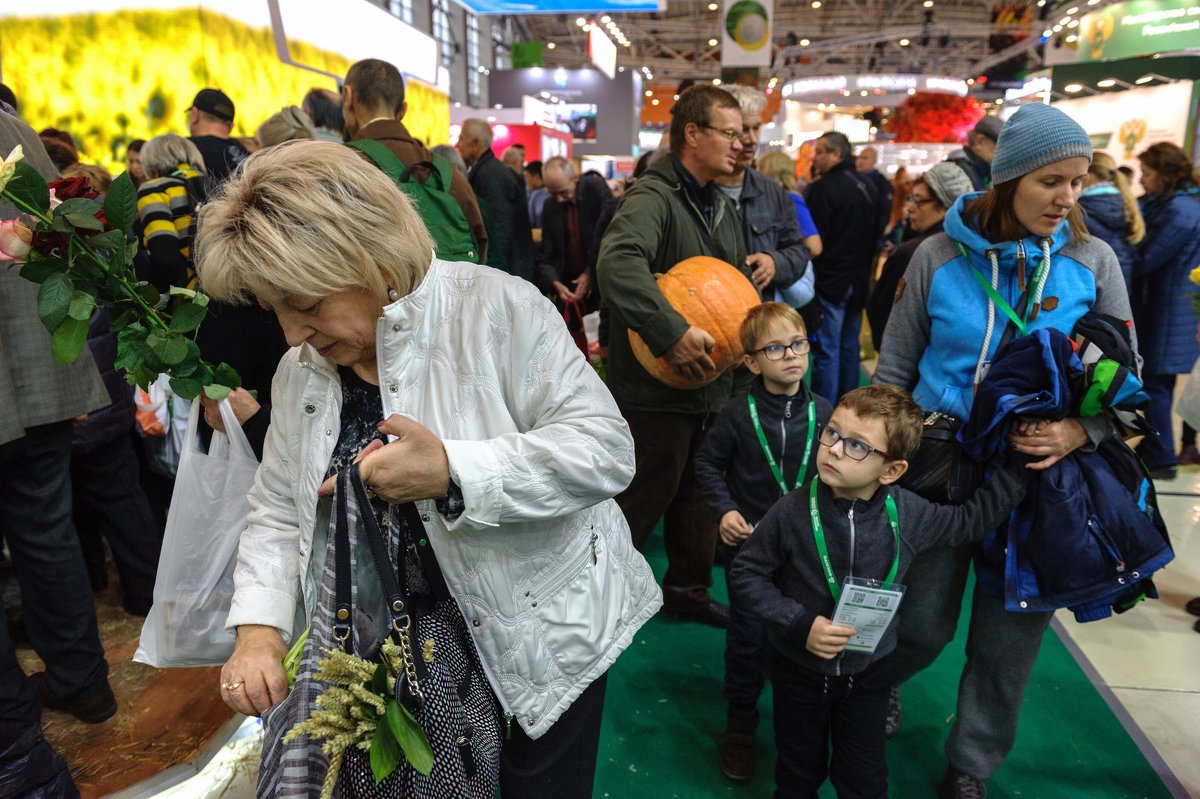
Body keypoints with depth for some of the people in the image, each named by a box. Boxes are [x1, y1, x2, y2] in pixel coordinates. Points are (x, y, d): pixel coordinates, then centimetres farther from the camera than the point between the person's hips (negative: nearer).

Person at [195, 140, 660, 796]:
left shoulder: (494, 308, -18)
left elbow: (606, 448, -23)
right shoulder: (300, 372, 1)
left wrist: (451, 472, -32)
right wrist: (258, 630, -9)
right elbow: (277, 512, 7)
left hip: (538, 639, -4)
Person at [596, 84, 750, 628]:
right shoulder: (654, 197, -16)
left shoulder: (721, 206, 15)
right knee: (640, 501, 0)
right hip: (656, 387, -9)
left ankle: (688, 592, 37)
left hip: (710, 383, 9)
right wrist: (673, 333, -38)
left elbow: (740, 276, 27)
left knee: (698, 495, 19)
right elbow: (617, 264, -36)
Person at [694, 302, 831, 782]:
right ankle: (740, 728, 29)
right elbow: (707, 463, -1)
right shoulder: (738, 417, -13)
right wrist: (725, 510, -12)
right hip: (748, 544, -2)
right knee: (747, 639, 9)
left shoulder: (824, 413, -6)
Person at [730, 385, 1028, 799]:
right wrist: (799, 624, -25)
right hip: (799, 668, -1)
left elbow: (975, 517, 2)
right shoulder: (792, 512, -25)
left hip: (869, 670, 2)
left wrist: (1020, 462, -4)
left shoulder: (909, 514, -17)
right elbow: (746, 572, -15)